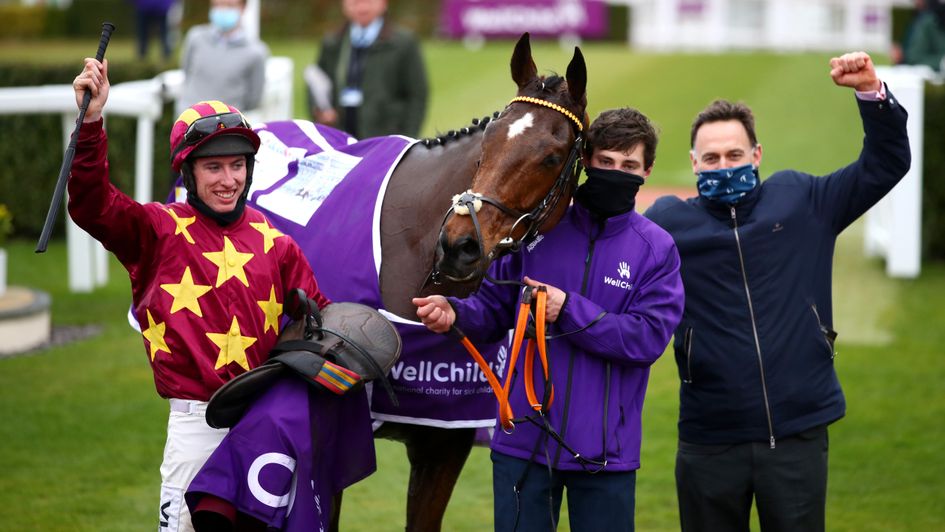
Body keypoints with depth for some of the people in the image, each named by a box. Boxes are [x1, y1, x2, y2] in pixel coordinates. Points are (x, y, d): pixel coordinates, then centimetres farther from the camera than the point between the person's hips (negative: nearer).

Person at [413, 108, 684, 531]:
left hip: (605, 452, -1)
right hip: (524, 441, 1)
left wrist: (568, 310, -20)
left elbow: (649, 338, -13)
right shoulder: (538, 230, 2)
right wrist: (455, 314, -18)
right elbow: (494, 309, 4)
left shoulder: (656, 249, -3)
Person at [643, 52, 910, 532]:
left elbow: (884, 165, 6)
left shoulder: (802, 202, 5)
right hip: (710, 439, 0)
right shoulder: (668, 223, 0)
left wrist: (871, 93, -7)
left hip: (798, 433, 1)